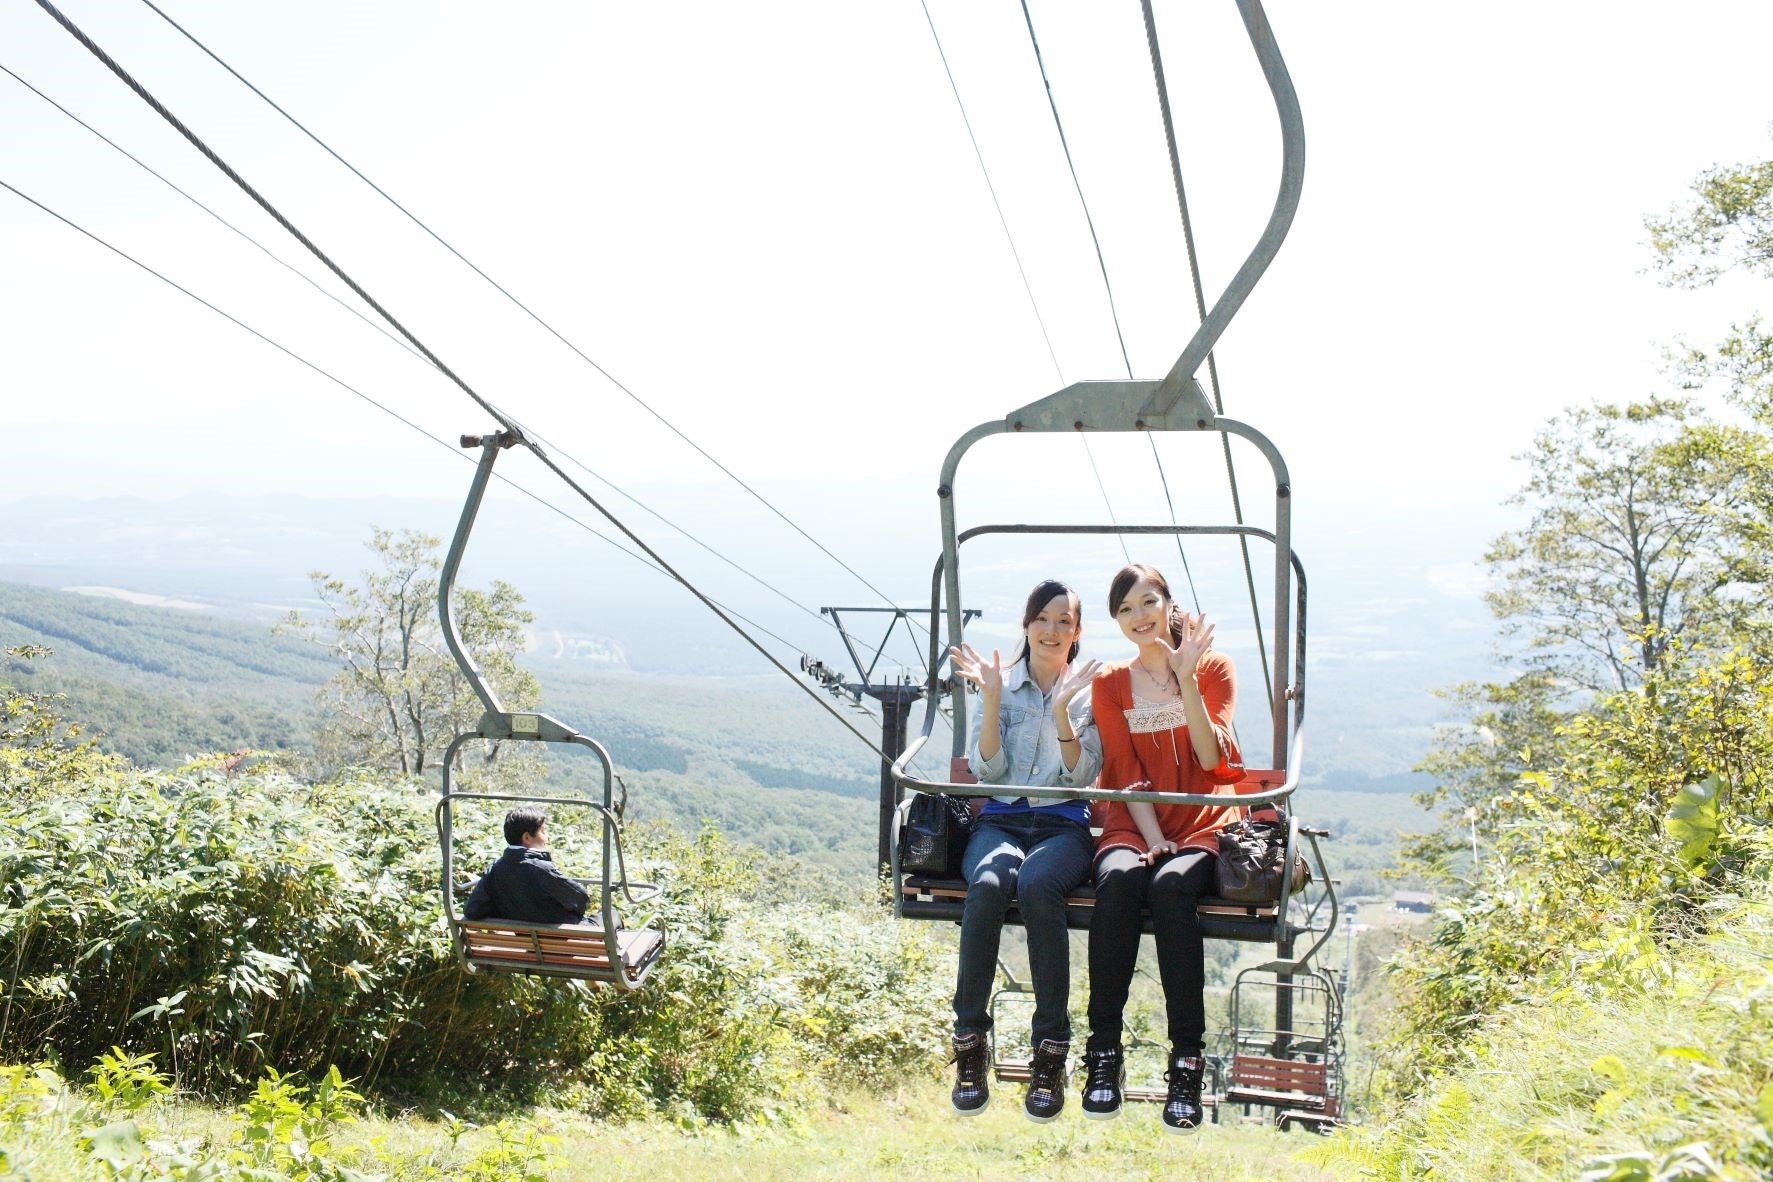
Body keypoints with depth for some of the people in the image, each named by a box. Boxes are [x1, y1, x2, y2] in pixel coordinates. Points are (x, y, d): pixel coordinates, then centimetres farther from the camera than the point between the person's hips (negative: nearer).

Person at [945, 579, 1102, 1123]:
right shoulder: (1001, 683, 12)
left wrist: (1062, 709, -13)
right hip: (1001, 820, 1)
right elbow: (987, 769, 2)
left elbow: (1083, 775, -1)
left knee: (1037, 884, -38)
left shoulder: (1090, 690, 8)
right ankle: (969, 1046, -26)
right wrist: (992, 698, -9)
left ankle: (1051, 1053, -30)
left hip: (1063, 825, -1)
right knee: (988, 884, -36)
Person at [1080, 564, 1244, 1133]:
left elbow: (1213, 760, -8)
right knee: (1118, 880, -34)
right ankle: (1104, 1053, -32)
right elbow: (1127, 773, 2)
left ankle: (1187, 1060, -32)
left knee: (1171, 885, -35)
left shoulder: (1212, 667, 6)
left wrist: (1186, 679, -16)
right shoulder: (1110, 684, 12)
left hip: (1201, 826, -1)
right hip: (1132, 825, 1)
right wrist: (1153, 839, -13)